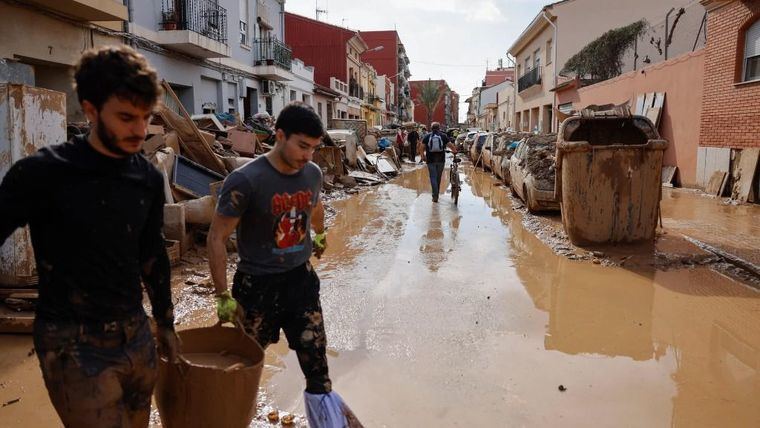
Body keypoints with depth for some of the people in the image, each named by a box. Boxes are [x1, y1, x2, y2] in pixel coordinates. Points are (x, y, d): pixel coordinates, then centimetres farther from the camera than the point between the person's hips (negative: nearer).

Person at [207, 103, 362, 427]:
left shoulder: (312, 173, -4)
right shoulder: (245, 180, -21)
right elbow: (217, 238, -14)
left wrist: (320, 236, 37)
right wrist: (223, 296, -14)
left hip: (301, 278, 4)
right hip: (257, 284, -3)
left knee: (315, 355, 3)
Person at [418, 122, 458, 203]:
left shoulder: (427, 137, 2)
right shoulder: (443, 136, 2)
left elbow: (421, 147, -6)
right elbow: (451, 145, -4)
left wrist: (422, 156, 6)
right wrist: (454, 151, 14)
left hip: (431, 160, -1)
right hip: (441, 159, 1)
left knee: (433, 177, 1)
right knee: (438, 177, 15)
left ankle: (435, 195, -11)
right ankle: (436, 193, 26)